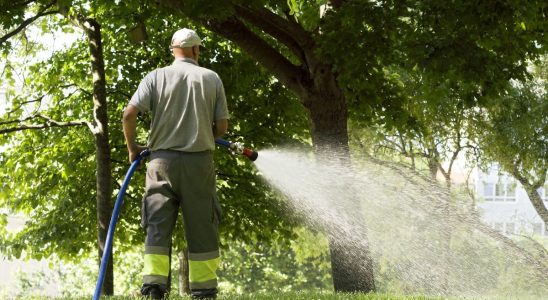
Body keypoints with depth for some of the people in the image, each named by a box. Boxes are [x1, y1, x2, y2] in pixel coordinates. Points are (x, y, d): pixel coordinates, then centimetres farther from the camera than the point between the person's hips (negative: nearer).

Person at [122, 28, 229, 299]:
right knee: (201, 226, 6)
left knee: (158, 225, 3)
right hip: (199, 160, 0)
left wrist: (132, 148, 9)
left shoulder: (156, 77, 2)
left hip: (162, 160, 0)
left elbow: (129, 114, -7)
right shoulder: (211, 78, 5)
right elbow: (222, 127, 5)